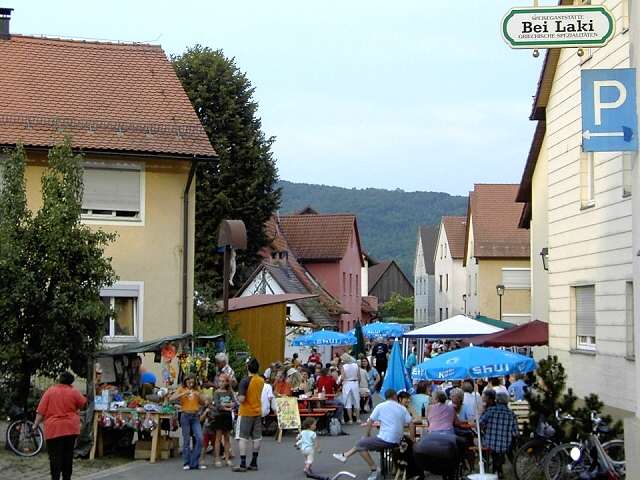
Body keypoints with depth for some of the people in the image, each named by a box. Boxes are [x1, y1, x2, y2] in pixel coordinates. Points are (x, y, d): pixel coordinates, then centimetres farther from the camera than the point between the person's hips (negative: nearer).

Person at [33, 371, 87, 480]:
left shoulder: (50, 391, 0)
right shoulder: (74, 392, 1)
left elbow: (41, 411, -3)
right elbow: (83, 404, 16)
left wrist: (36, 424, 3)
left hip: (53, 429, -1)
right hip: (70, 428, 1)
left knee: (55, 457, -3)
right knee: (68, 456, 11)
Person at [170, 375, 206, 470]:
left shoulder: (196, 390, 12)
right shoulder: (181, 389, 4)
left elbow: (203, 403, 13)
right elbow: (171, 399, -10)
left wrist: (199, 395, -5)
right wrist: (183, 394, -18)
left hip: (195, 416, 3)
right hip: (185, 415, -3)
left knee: (199, 439, -7)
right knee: (186, 440, -2)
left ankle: (194, 463, 1)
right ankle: (186, 463, 5)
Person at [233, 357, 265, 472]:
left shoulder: (245, 381, -17)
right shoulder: (261, 380, 3)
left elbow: (241, 399, -21)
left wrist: (238, 397, 0)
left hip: (246, 413, -6)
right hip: (258, 411, 6)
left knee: (243, 437, -1)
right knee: (256, 437, 9)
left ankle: (243, 464, -3)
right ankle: (254, 463, 14)